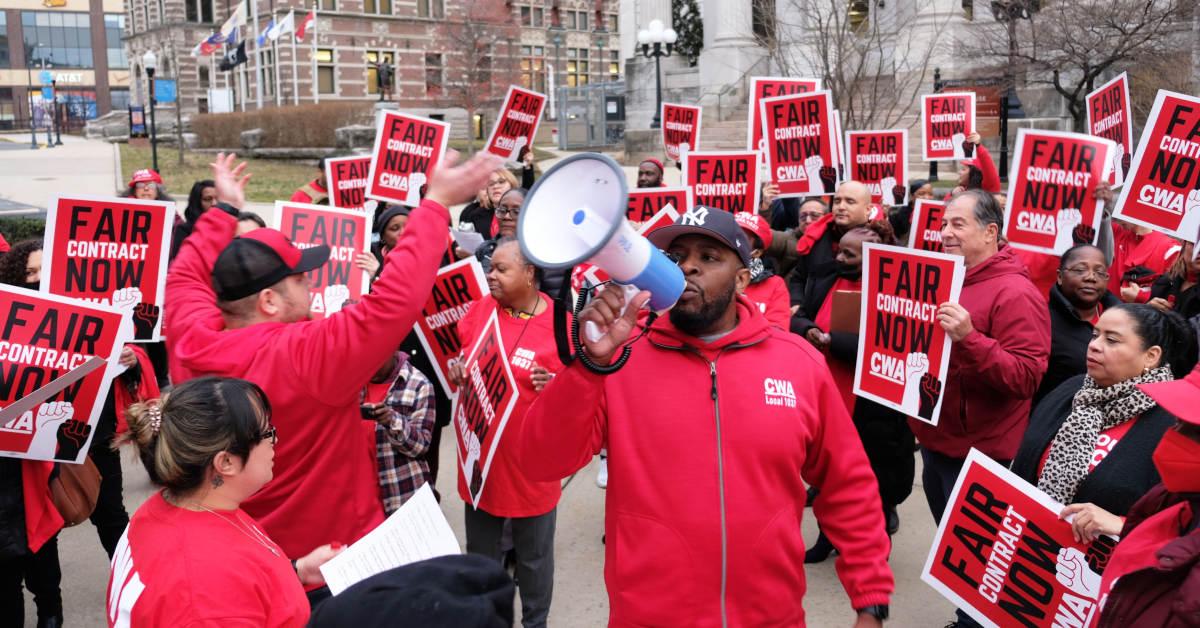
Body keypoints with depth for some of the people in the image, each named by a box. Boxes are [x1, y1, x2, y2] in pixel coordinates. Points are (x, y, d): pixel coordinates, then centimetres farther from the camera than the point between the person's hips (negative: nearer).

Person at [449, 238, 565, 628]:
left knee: (533, 557, 15)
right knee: (480, 554, 22)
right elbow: (459, 355, 13)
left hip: (531, 463, -4)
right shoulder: (481, 307, -2)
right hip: (480, 455, 4)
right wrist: (455, 370, -9)